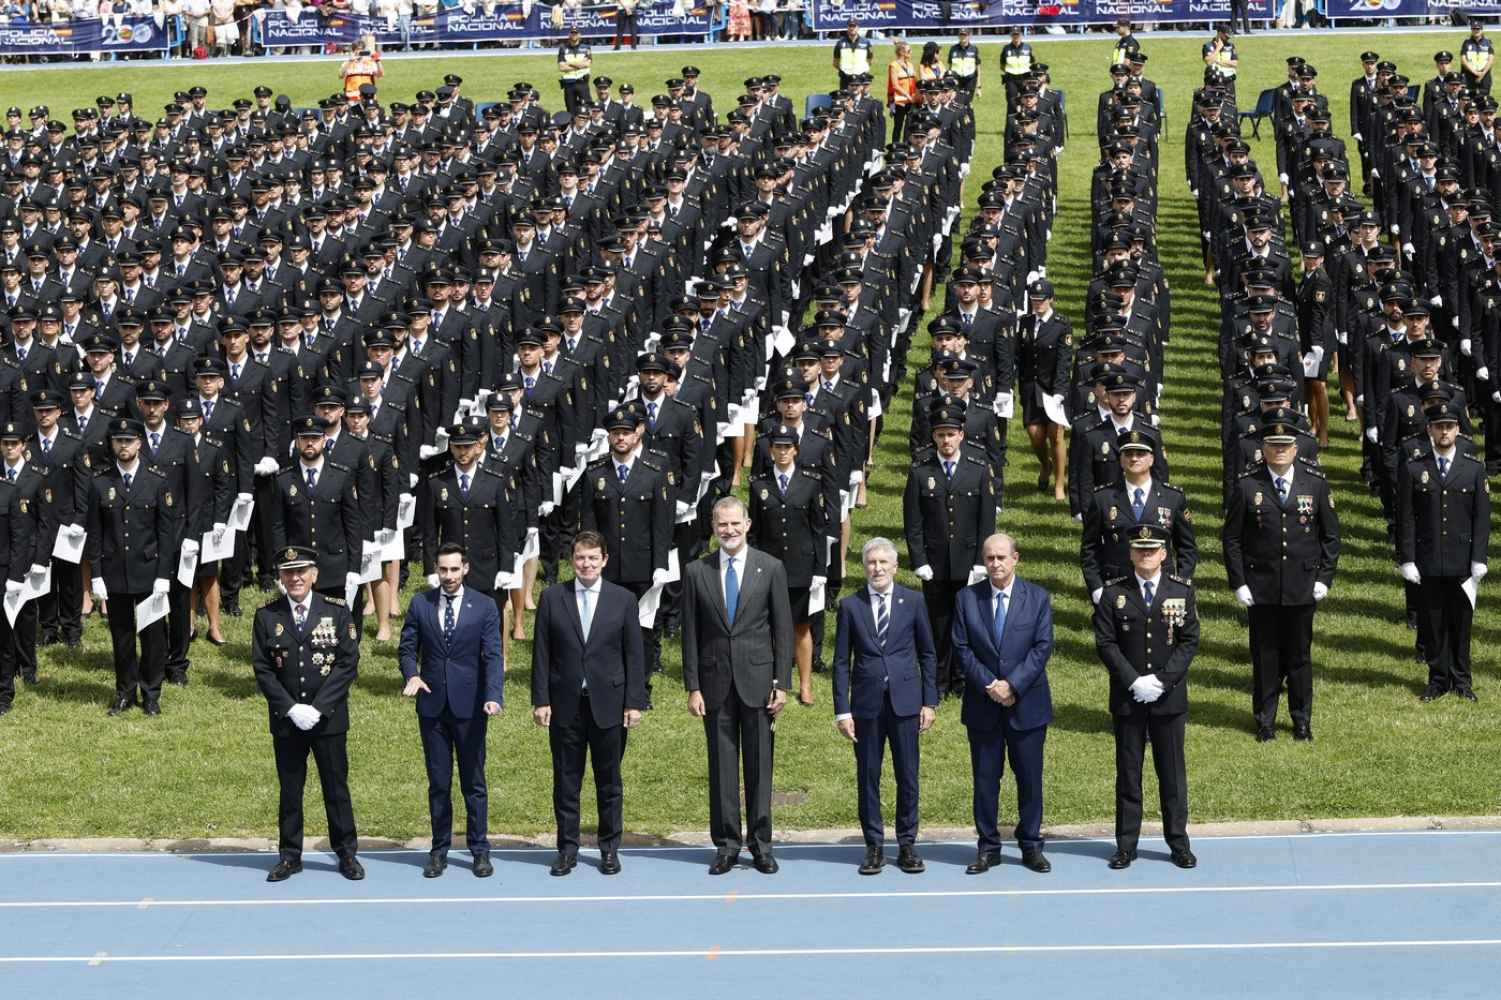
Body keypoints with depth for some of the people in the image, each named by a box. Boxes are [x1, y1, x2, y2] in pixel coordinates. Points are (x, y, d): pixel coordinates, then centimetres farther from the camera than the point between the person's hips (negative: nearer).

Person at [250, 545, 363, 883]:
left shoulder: (337, 612, -2)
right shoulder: (266, 616, 1)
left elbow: (348, 663, -5)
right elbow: (262, 668, -1)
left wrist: (318, 708, -13)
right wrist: (291, 709, -11)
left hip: (329, 718, -1)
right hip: (285, 720, 1)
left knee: (337, 788, 6)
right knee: (290, 790, 8)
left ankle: (347, 853, 16)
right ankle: (289, 856, 17)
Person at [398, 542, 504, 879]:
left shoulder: (484, 606, -1)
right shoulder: (420, 603, 5)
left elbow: (493, 656, -7)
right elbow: (407, 648, 8)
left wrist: (494, 696, -21)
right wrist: (411, 675, -13)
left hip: (470, 706, -2)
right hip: (432, 705, 2)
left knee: (474, 781, 4)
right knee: (438, 782, 7)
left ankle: (479, 849, 12)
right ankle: (439, 851, 14)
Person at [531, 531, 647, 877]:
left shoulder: (623, 599, 2)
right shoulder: (552, 598, 3)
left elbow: (634, 655, 2)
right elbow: (542, 653, 3)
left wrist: (634, 703, -4)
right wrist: (541, 700, -4)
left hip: (609, 704, 0)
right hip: (565, 705, 0)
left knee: (609, 781, 7)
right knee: (565, 781, 5)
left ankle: (610, 849, 16)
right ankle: (567, 849, 13)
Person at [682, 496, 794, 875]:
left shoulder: (770, 568, 2)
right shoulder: (696, 572, 5)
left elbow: (783, 630, 2)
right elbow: (690, 633, 5)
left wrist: (782, 683, -3)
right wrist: (693, 686, 0)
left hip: (757, 680, -1)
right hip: (715, 681, 1)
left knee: (759, 765, 3)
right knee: (721, 765, 4)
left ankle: (761, 844, 10)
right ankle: (726, 844, 10)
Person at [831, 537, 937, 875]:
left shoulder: (912, 601, 4)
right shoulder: (850, 605, 3)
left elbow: (927, 654, 8)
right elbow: (841, 661, 4)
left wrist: (930, 702, 2)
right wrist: (842, 710, -2)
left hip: (905, 702, 0)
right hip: (866, 704, 0)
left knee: (908, 777, 3)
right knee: (867, 778, 4)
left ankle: (907, 845, 14)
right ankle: (874, 846, 14)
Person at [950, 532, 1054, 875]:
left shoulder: (1038, 598, 0)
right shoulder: (967, 598, 2)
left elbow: (1042, 647, -6)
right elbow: (961, 648, -2)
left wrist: (1013, 685, -16)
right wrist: (989, 685, -13)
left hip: (1027, 703, 0)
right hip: (982, 705, 1)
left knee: (1030, 778, 6)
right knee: (985, 779, 5)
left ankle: (1031, 845, 18)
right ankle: (988, 847, 15)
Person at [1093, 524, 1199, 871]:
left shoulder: (1182, 591, 2)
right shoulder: (1114, 593, 0)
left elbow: (1189, 641, -1)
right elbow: (1105, 643, -3)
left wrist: (1162, 680, -12)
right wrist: (1133, 681, -14)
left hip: (1169, 697, 0)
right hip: (1126, 698, 0)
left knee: (1172, 771, 7)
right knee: (1128, 771, 5)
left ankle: (1178, 842, 15)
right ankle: (1126, 845, 12)